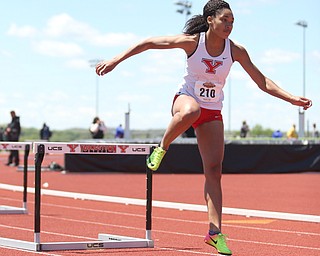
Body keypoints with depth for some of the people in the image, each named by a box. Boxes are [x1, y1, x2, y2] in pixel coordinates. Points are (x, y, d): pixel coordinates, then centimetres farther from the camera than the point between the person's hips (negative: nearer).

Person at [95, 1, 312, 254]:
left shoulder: (236, 51, -6)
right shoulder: (192, 42, -14)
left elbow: (262, 81, -1)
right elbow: (148, 43, -10)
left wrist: (292, 98, -11)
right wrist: (115, 60, -14)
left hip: (213, 112, 3)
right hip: (186, 99, -3)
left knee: (214, 171, -6)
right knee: (190, 111, -43)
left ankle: (215, 232, -2)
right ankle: (161, 148, -16)